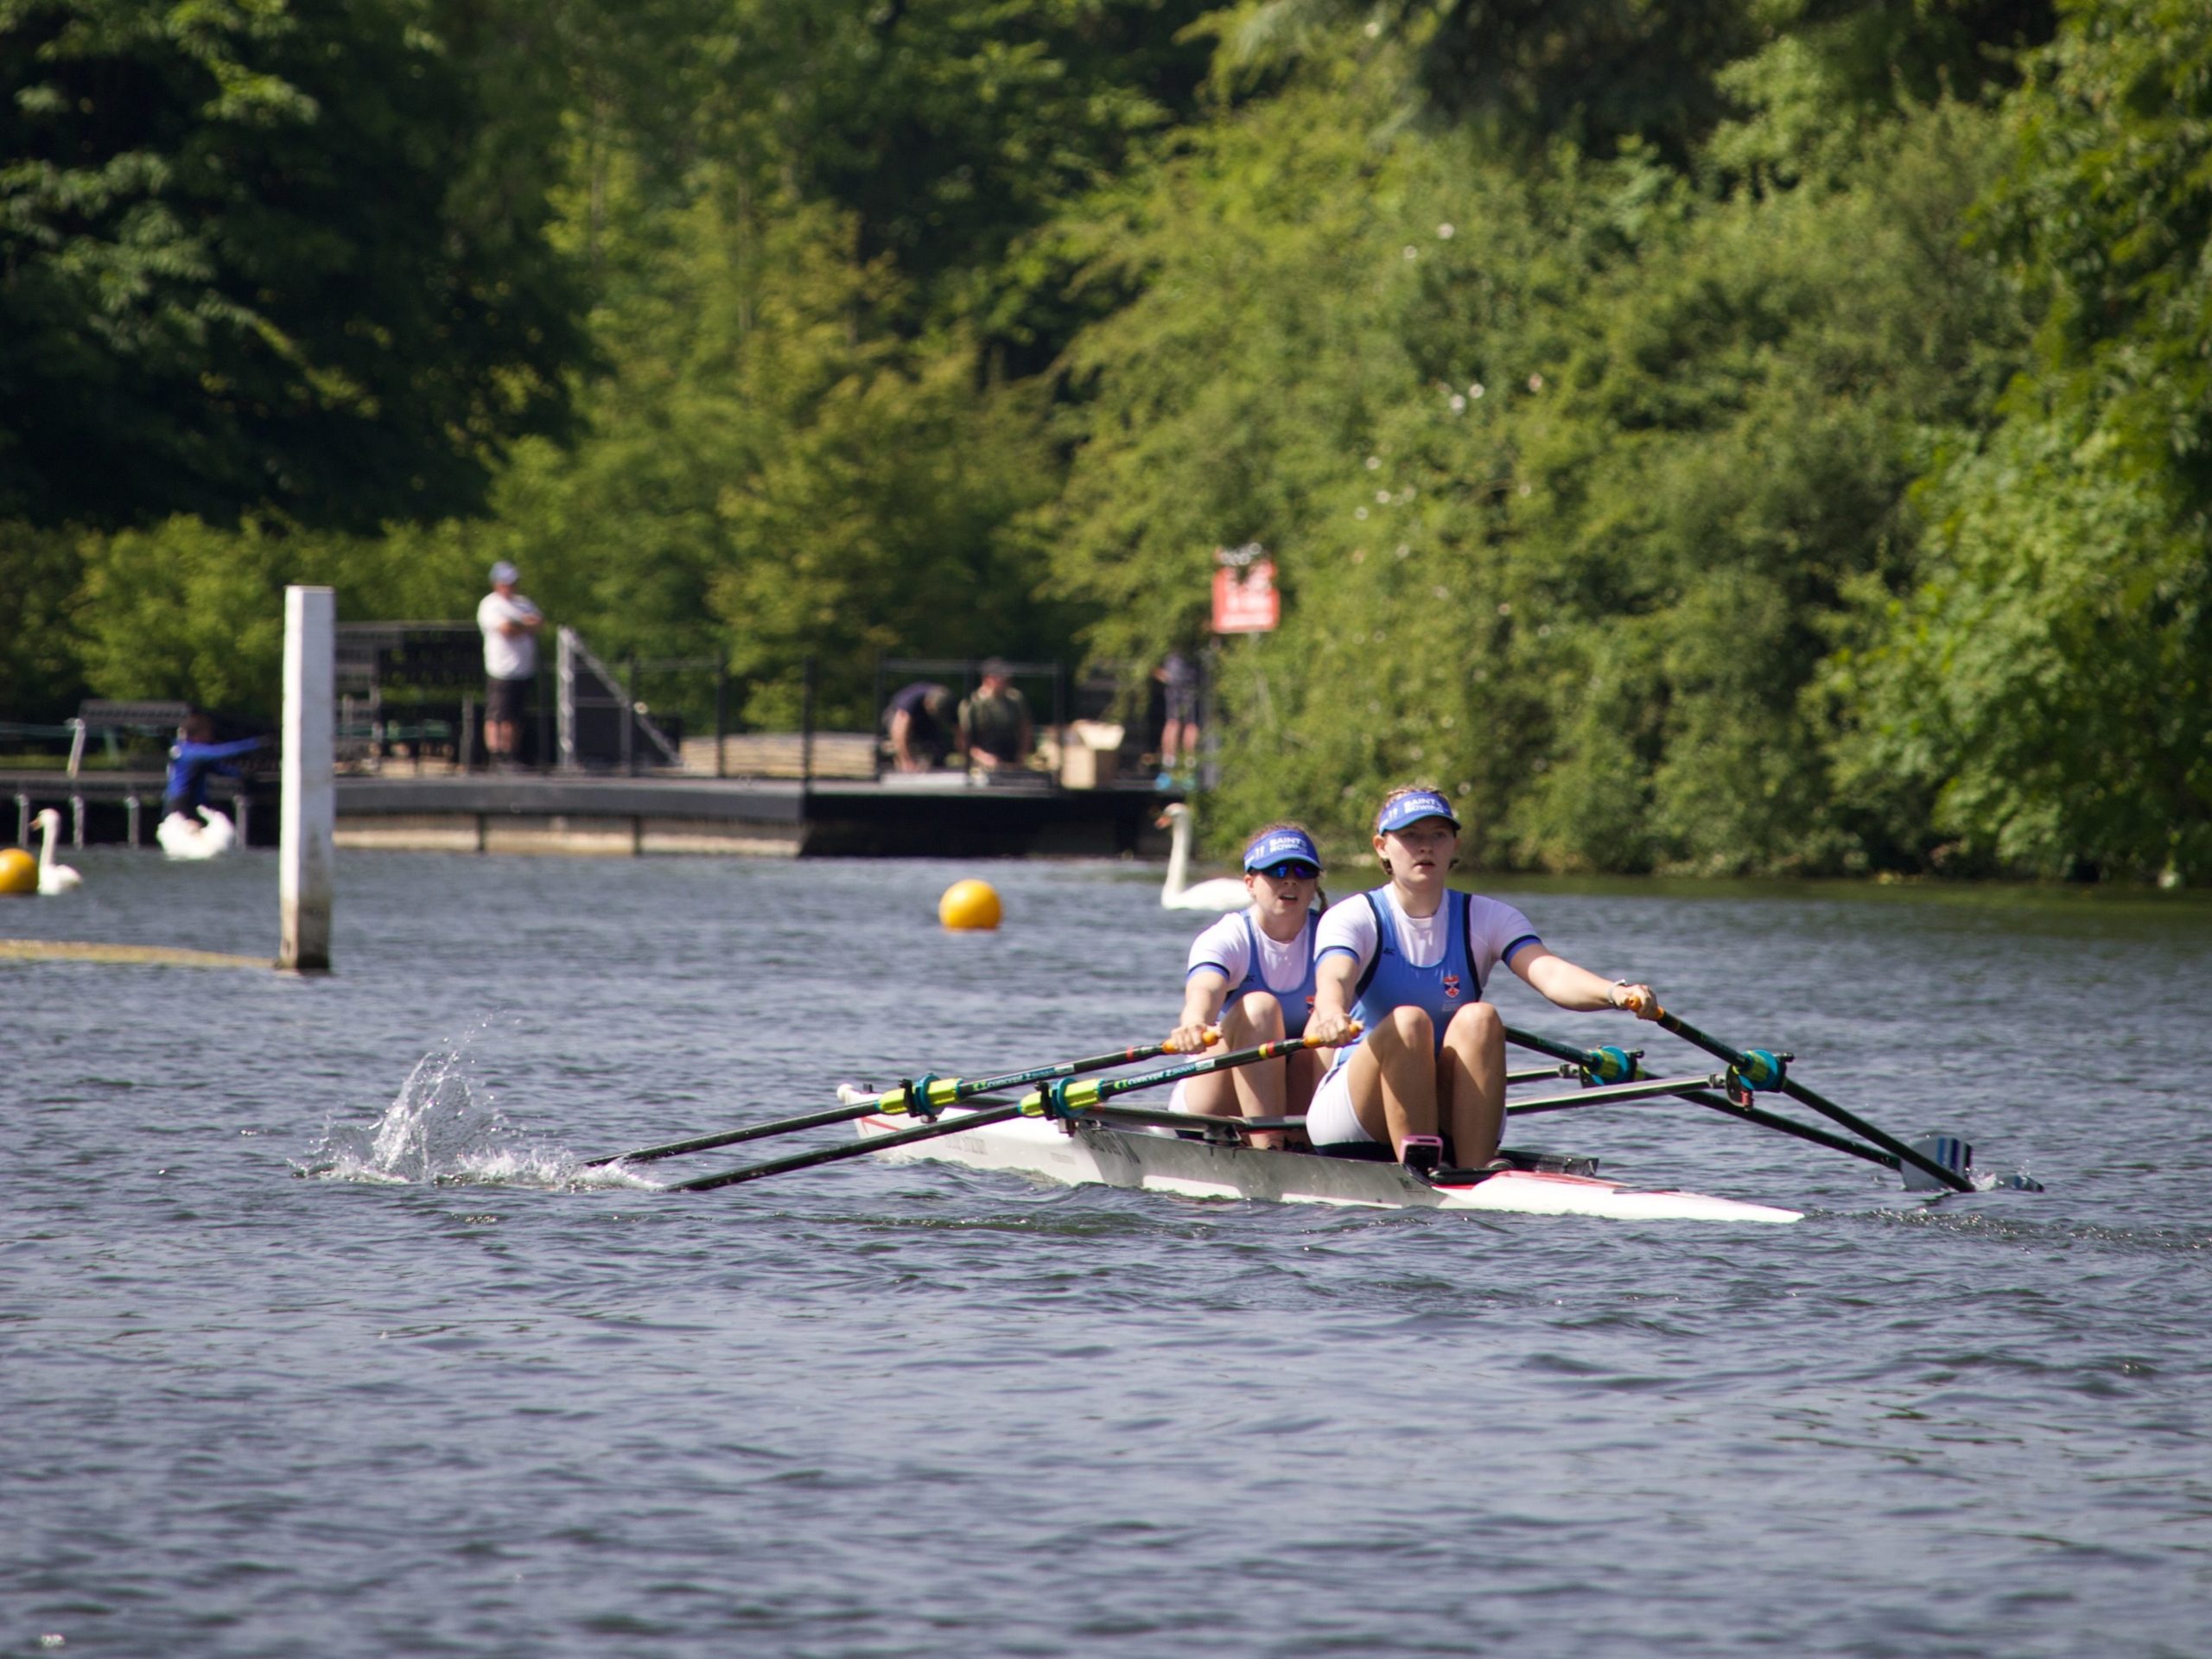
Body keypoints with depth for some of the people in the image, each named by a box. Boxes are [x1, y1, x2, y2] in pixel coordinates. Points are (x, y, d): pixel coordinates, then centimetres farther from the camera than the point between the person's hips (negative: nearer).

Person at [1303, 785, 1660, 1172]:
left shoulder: (1487, 919, 4)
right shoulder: (1352, 918, -3)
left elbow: (1549, 973, -16)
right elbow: (1333, 978, -26)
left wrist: (1614, 993, -38)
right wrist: (1331, 1013, -52)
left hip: (1451, 1121, 2)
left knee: (1479, 1019, -25)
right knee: (1408, 1021, -29)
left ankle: (1475, 1172, -33)